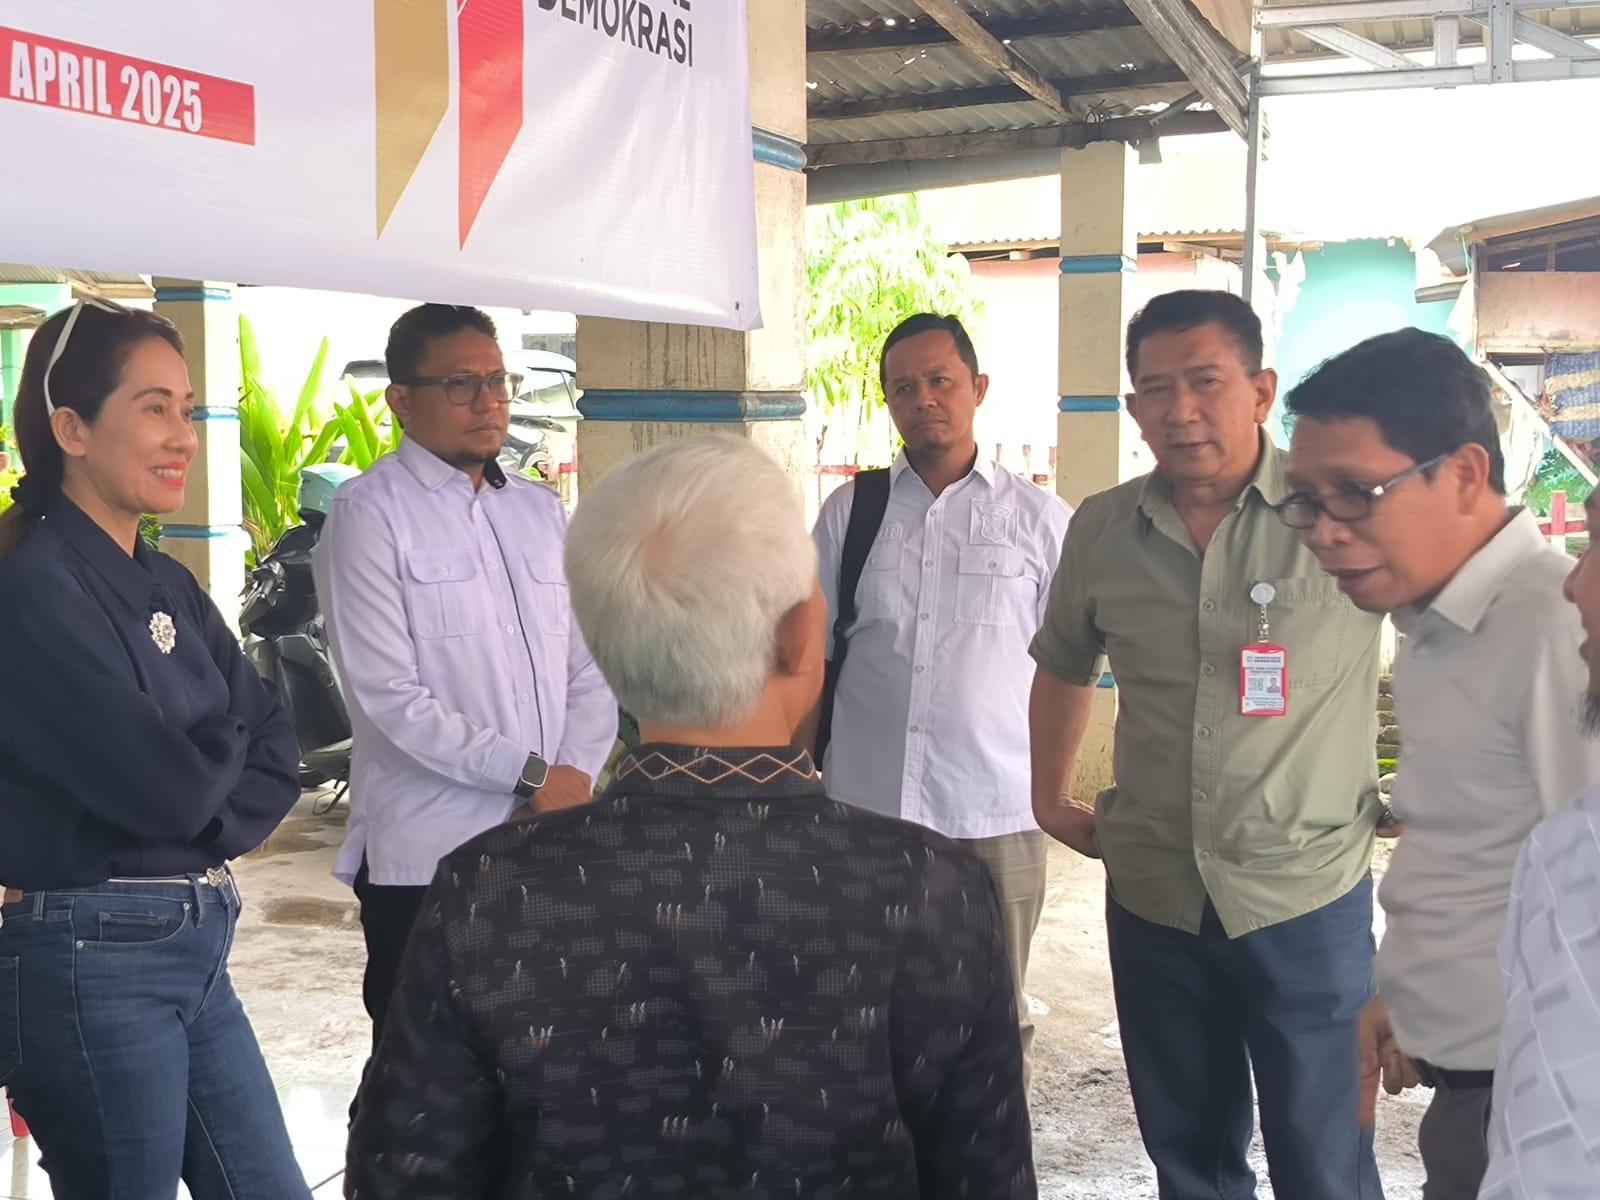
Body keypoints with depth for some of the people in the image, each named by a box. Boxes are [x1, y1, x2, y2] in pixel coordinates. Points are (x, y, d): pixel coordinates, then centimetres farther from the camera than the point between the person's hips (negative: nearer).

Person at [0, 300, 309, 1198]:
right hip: (91, 961, -8)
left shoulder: (168, 585, 9)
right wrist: (227, 740, -1)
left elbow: (276, 748, 6)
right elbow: (167, 784, -21)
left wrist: (212, 832, -11)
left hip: (198, 946, 8)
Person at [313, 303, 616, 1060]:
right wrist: (529, 776, -13)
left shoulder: (540, 512, 12)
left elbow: (590, 669, 10)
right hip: (427, 854, -5)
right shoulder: (371, 514, -7)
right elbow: (390, 699, -14)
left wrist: (574, 782, -7)